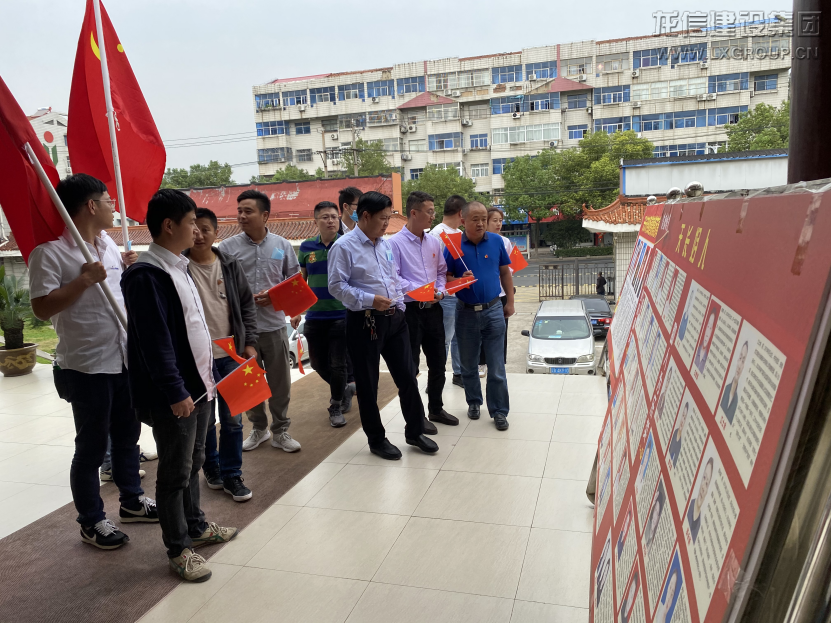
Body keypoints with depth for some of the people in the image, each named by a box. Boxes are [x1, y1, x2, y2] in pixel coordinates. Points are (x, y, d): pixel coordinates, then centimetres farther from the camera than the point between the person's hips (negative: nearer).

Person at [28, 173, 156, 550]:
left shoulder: (108, 243, 9)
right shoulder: (50, 252, -14)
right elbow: (42, 308, -18)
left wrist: (128, 269, 4)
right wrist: (83, 280, -24)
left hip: (125, 359, 7)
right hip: (86, 366, -7)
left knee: (127, 435, 19)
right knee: (92, 446, 6)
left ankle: (131, 501, 37)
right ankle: (91, 522, 23)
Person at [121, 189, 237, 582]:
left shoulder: (178, 267, 12)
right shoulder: (147, 275, -18)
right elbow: (155, 341, -22)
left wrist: (207, 376, 17)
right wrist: (175, 392, -22)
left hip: (198, 385, 9)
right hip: (172, 395, -9)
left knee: (193, 462, 21)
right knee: (176, 472, 4)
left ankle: (195, 526, 37)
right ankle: (178, 548, 20)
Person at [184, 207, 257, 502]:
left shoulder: (230, 265, 4)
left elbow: (246, 305, 9)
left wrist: (249, 343, 2)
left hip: (231, 354, 2)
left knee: (232, 418, 6)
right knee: (204, 418, 11)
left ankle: (231, 475, 19)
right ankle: (211, 467, 32)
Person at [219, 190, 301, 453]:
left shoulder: (282, 245, 3)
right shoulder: (227, 247, -1)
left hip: (274, 324, 0)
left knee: (280, 380, 7)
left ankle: (280, 431, 22)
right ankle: (258, 428, 29)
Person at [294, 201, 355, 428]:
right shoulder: (307, 247, 4)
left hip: (341, 315, -3)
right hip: (314, 316, 4)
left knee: (338, 364, 1)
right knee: (318, 363, 12)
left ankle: (336, 406, 22)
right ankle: (345, 389, 38)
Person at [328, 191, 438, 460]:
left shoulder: (385, 244, 11)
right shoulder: (344, 246, -11)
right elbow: (337, 286, -15)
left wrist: (400, 305, 8)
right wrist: (370, 300, -22)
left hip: (394, 318, 6)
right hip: (364, 322, -6)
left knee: (407, 377, 10)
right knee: (367, 385, 7)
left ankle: (415, 432, 27)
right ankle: (377, 439, 23)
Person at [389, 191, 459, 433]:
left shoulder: (434, 242, 11)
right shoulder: (395, 243, -10)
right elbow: (393, 278, -16)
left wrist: (439, 291, -2)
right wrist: (420, 291, -21)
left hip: (433, 309, 7)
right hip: (410, 311, -7)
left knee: (438, 362, 15)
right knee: (411, 367, 4)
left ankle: (436, 409, 33)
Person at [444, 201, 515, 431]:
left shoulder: (496, 242, -1)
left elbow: (505, 272, 9)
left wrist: (510, 302, 7)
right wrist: (461, 281, -23)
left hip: (493, 310, 0)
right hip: (466, 312, 0)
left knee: (496, 367, 2)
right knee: (468, 365, 15)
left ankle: (499, 411, 14)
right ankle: (473, 402, 35)